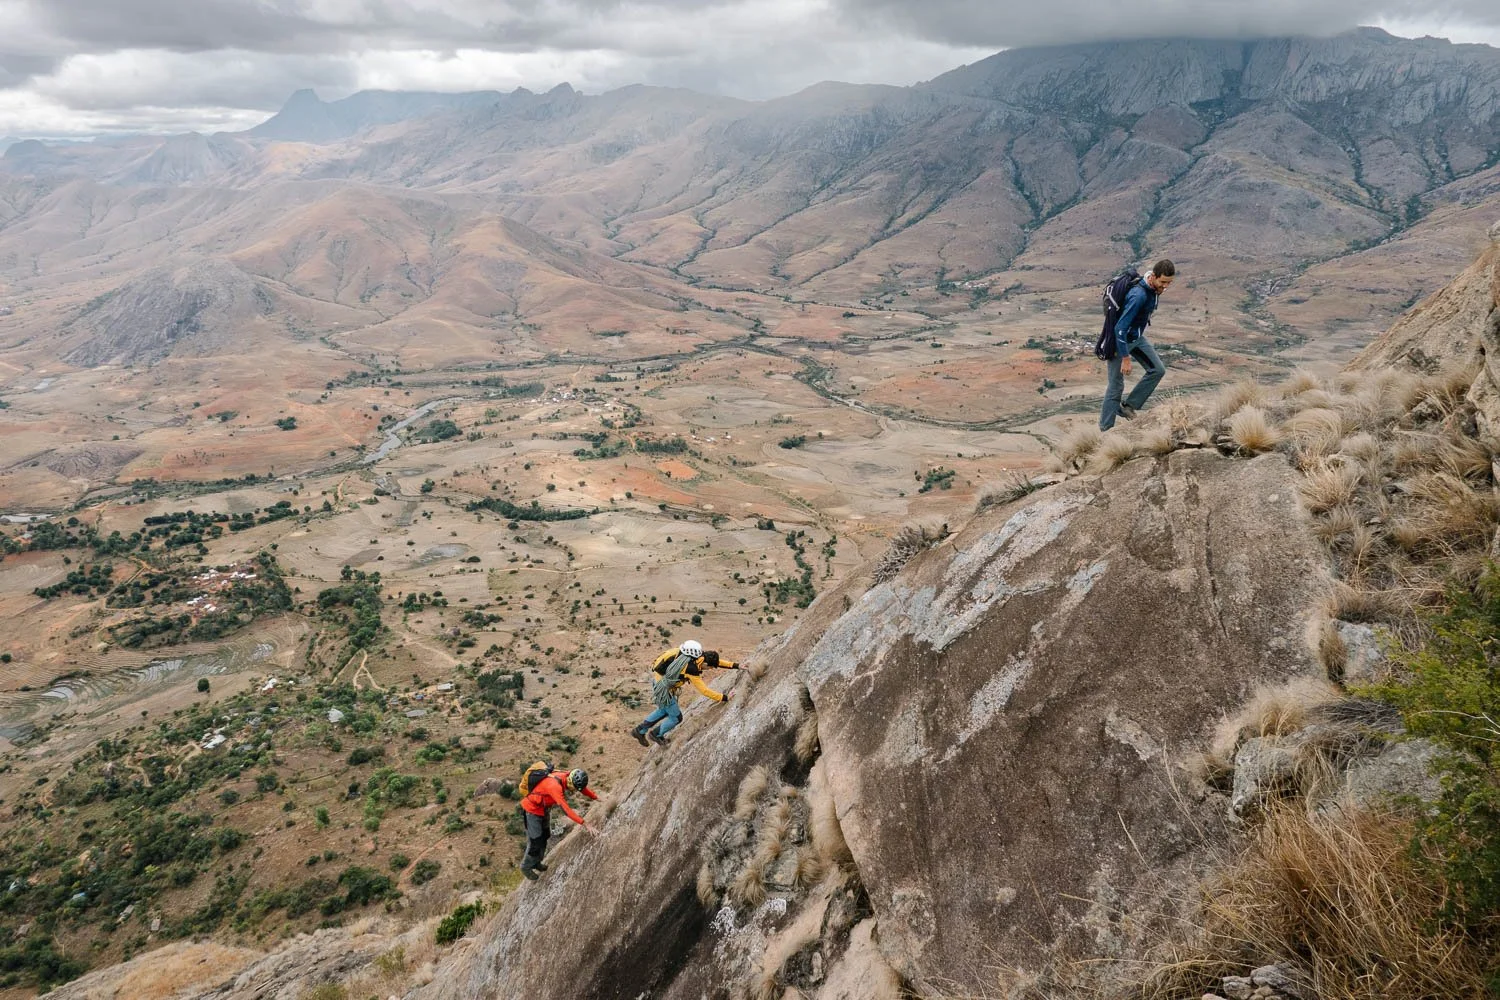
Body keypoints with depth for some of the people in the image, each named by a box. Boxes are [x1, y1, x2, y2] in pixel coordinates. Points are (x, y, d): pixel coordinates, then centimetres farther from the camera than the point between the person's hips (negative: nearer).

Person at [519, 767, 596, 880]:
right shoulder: (555, 786, -40)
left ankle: (536, 862, 39)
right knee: (535, 841, -1)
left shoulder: (569, 776, -17)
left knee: (545, 837, 19)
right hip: (533, 809, -8)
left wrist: (595, 797, -4)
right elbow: (565, 809, -43)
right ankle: (526, 867, 20)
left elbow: (583, 788, 4)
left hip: (545, 808, 8)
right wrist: (583, 823, -43)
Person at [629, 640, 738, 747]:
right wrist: (724, 698, -23)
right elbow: (704, 690, -27)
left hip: (659, 678, 9)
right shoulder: (691, 668, -31)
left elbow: (716, 660, 7)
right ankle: (656, 734, 28)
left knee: (664, 710, 28)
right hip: (662, 687, -9)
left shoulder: (700, 655, -9)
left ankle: (639, 731, 38)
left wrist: (735, 665, 6)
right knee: (676, 717, 6)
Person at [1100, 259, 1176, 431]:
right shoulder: (1138, 295, -34)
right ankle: (1105, 430, 9)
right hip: (1120, 339, -9)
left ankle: (1128, 406, 12)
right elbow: (1120, 328, -34)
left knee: (1157, 370, 3)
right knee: (1116, 386, -2)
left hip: (1137, 337, 9)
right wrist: (1125, 358, -30)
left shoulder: (1153, 288, -6)